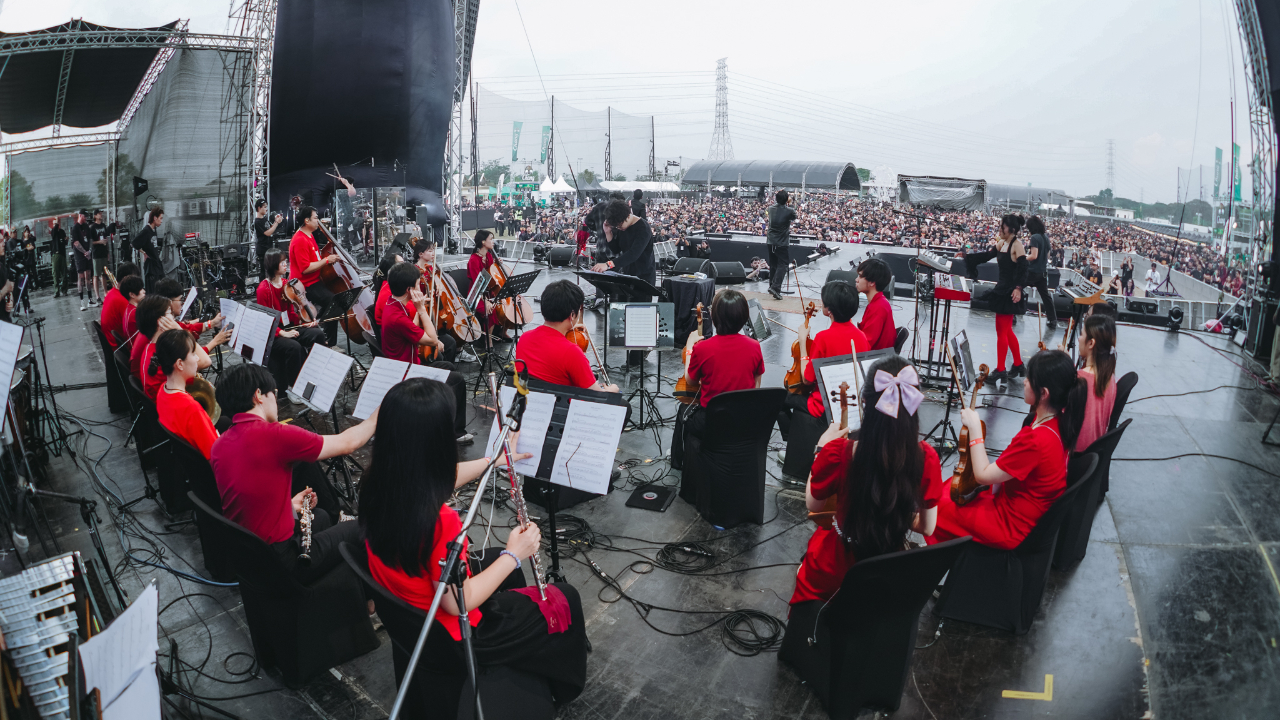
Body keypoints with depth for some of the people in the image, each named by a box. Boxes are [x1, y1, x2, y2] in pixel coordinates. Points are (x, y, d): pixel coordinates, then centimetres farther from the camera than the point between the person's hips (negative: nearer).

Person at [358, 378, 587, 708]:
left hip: (401, 614, 7)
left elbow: (435, 481, 5)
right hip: (448, 637, -7)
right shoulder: (438, 520, -40)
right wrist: (514, 555, -17)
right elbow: (457, 604, -28)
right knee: (564, 599, 12)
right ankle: (561, 686, 40)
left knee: (500, 562, 31)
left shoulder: (377, 482, -16)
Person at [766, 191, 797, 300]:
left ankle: (772, 286, 21)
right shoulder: (789, 211, -12)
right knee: (782, 265, -4)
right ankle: (776, 287, -16)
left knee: (773, 265, 15)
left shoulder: (771, 209, 2)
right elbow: (793, 219, 8)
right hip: (782, 243, -5)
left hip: (771, 242, 5)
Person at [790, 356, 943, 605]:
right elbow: (926, 527, -7)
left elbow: (813, 506, -8)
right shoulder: (926, 458, -21)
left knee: (818, 537, 31)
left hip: (834, 571, -2)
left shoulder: (837, 453, -27)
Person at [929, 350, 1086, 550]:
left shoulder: (1035, 439, -36)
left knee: (934, 506, 5)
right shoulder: (1059, 421, -8)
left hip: (1015, 527, -9)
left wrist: (974, 427, -19)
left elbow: (982, 475, -25)